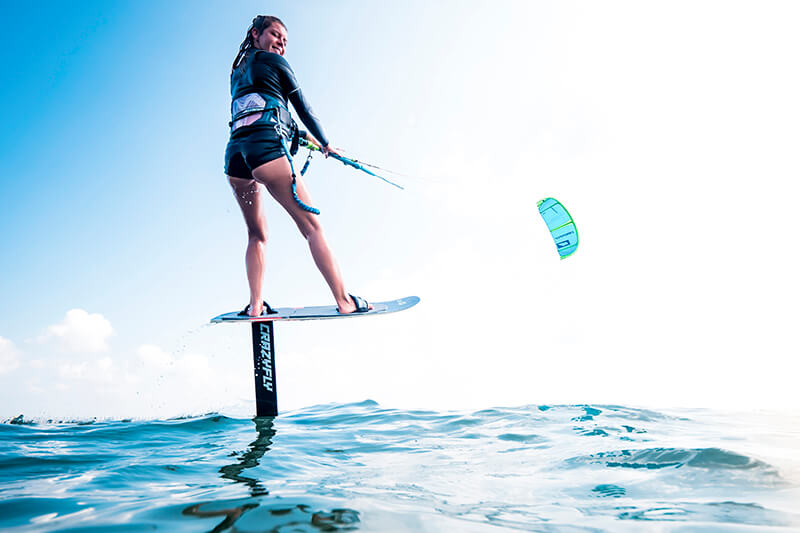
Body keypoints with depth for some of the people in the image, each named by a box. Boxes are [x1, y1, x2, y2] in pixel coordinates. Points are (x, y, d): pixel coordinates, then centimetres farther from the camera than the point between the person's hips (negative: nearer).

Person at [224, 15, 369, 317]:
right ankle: (344, 301, -12)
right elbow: (302, 106, 12)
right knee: (312, 224, -9)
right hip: (266, 146, -8)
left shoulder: (237, 71, 31)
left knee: (256, 233, 16)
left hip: (234, 151, 8)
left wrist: (299, 135, 43)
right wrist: (325, 143, 24)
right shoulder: (273, 61, 10)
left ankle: (255, 305, 4)